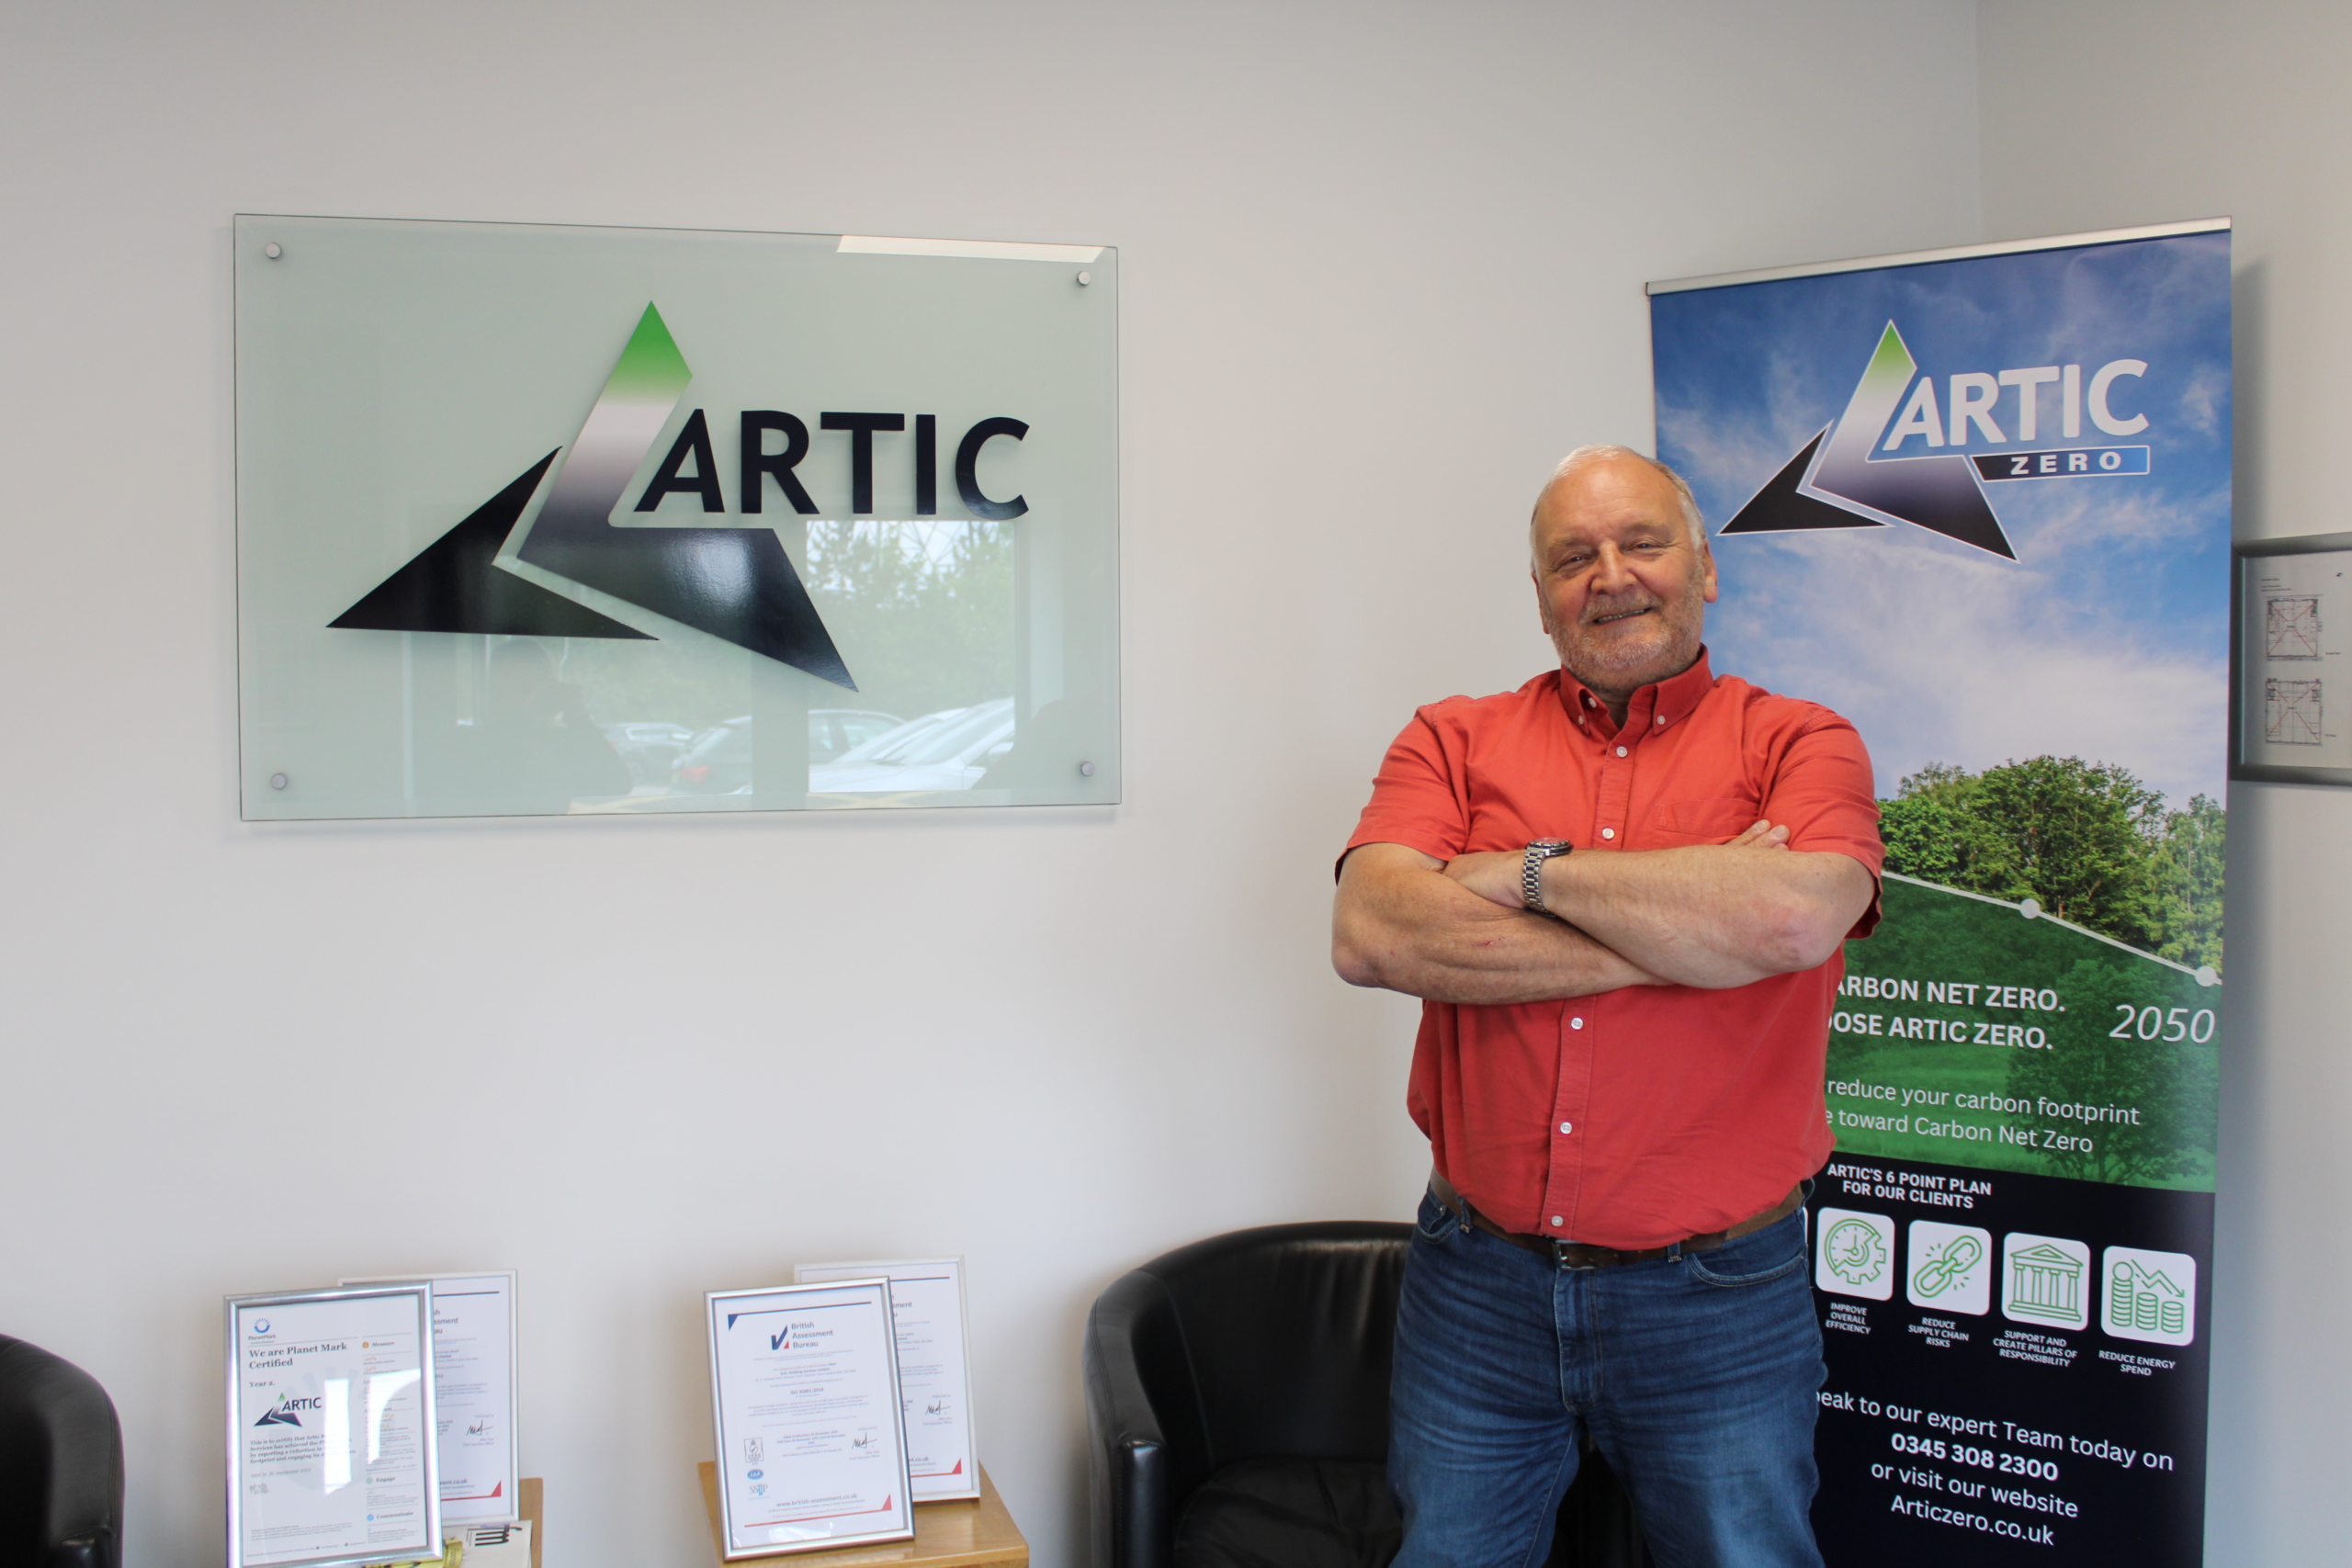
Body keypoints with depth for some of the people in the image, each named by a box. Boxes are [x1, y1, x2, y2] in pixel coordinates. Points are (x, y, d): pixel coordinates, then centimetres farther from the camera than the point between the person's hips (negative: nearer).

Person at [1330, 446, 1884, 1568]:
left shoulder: (1802, 746, 0)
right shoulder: (1454, 741, 4)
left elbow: (1795, 916, -22)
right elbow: (1370, 936, -15)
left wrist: (1534, 873, -12)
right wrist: (1683, 933, -16)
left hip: (1718, 1299, -1)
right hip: (1479, 1282, 2)